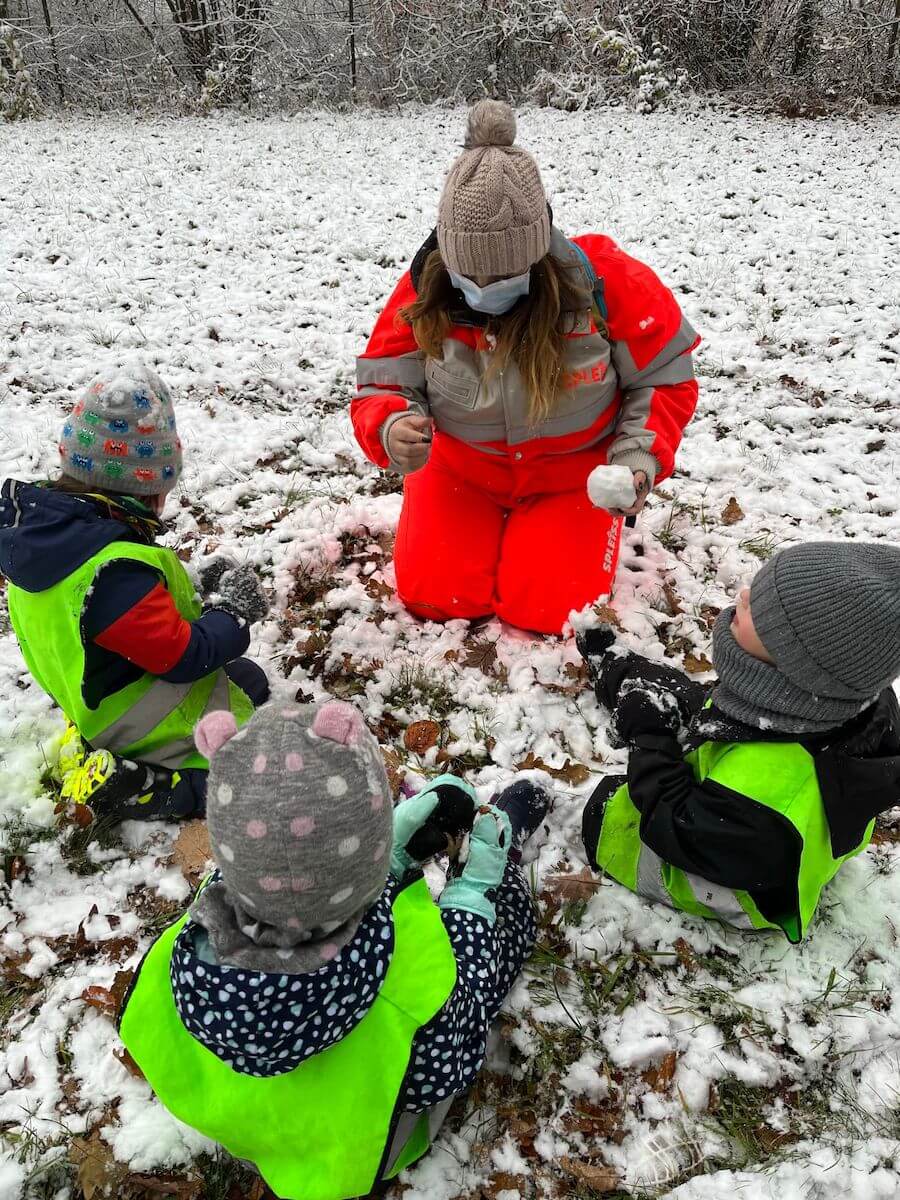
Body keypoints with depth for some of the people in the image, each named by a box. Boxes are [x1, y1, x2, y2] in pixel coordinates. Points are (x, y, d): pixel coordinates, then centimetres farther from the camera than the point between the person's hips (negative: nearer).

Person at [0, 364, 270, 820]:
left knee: (246, 679, 25)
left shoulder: (38, 520, -8)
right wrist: (235, 611, -13)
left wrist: (200, 587, 3)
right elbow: (184, 656, -29)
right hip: (137, 719, -9)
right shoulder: (116, 571, -37)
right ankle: (135, 789, -2)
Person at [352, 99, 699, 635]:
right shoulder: (424, 290, -18)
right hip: (461, 469, 2)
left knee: (546, 608, -13)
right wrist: (392, 430, -35)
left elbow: (665, 377, -9)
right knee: (434, 596, -10)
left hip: (572, 473, -1)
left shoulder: (607, 282, -22)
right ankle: (494, 521, 23)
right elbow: (382, 387, -10)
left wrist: (639, 458, -25)